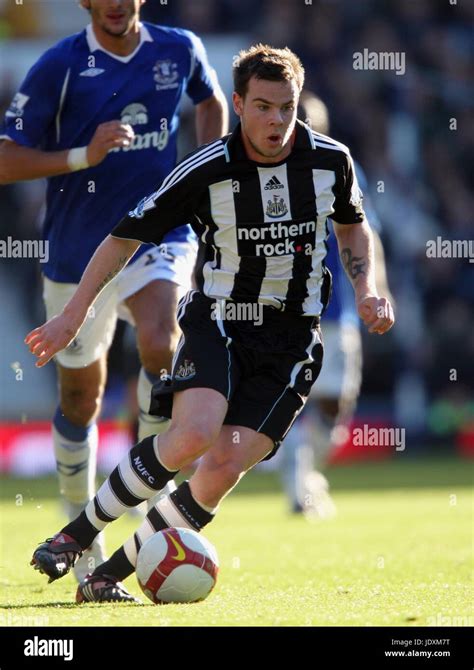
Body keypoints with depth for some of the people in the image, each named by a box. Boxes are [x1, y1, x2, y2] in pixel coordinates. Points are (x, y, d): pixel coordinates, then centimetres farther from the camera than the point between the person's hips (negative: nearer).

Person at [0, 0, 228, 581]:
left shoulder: (179, 50, 0)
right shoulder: (58, 67, -10)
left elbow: (212, 103, 23)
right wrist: (84, 155, -24)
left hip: (159, 233, 0)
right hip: (79, 248, 0)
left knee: (158, 344, -30)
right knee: (80, 398, 9)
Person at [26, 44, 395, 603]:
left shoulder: (331, 160, -3)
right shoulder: (205, 172, -13)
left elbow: (352, 224, 19)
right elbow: (127, 236, -3)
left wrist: (364, 289, 3)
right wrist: (72, 316, -4)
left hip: (291, 341, 2)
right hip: (218, 321, -2)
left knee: (225, 468, -15)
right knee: (194, 435, -30)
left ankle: (109, 576, -3)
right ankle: (76, 535, -12)